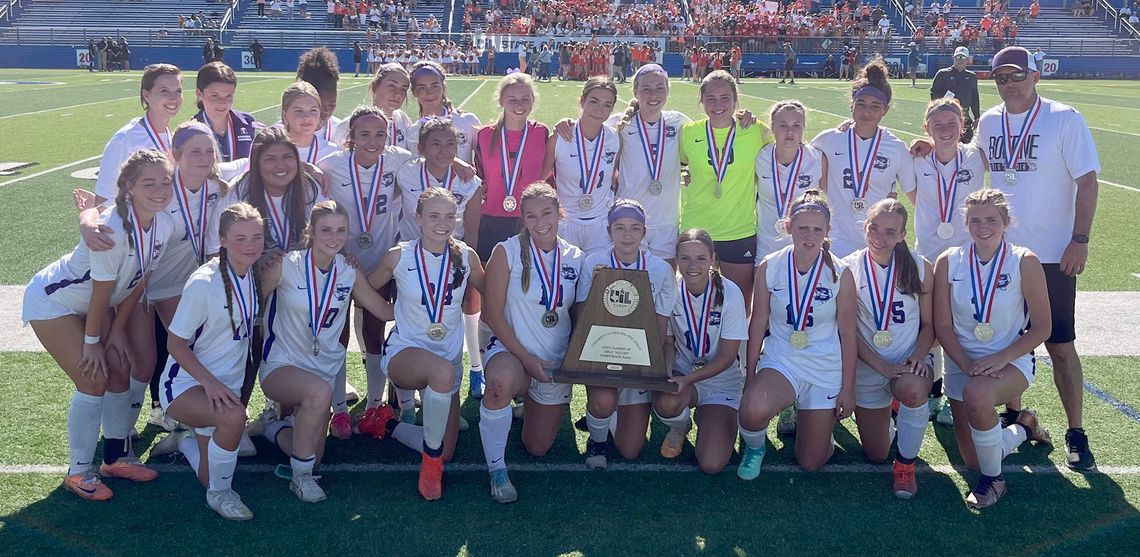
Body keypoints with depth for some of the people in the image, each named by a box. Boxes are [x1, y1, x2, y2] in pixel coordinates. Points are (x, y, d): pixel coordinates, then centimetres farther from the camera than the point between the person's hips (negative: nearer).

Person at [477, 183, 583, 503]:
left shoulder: (575, 258, 0)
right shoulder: (508, 251, -11)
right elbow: (493, 314, -12)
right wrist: (526, 358, -17)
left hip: (556, 361, 4)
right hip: (509, 349, -4)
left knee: (538, 449, 12)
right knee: (502, 380, -42)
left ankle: (532, 404, 46)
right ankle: (496, 469, -21)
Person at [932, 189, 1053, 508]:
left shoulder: (1024, 262, -10)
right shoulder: (948, 262, -4)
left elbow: (1042, 327, -7)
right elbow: (943, 326, -3)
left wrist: (999, 359, -20)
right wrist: (967, 366, -17)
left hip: (1012, 362, -3)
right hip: (961, 364, 3)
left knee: (976, 394, -39)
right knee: (973, 461, 4)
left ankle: (993, 480, -14)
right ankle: (1023, 428, 39)